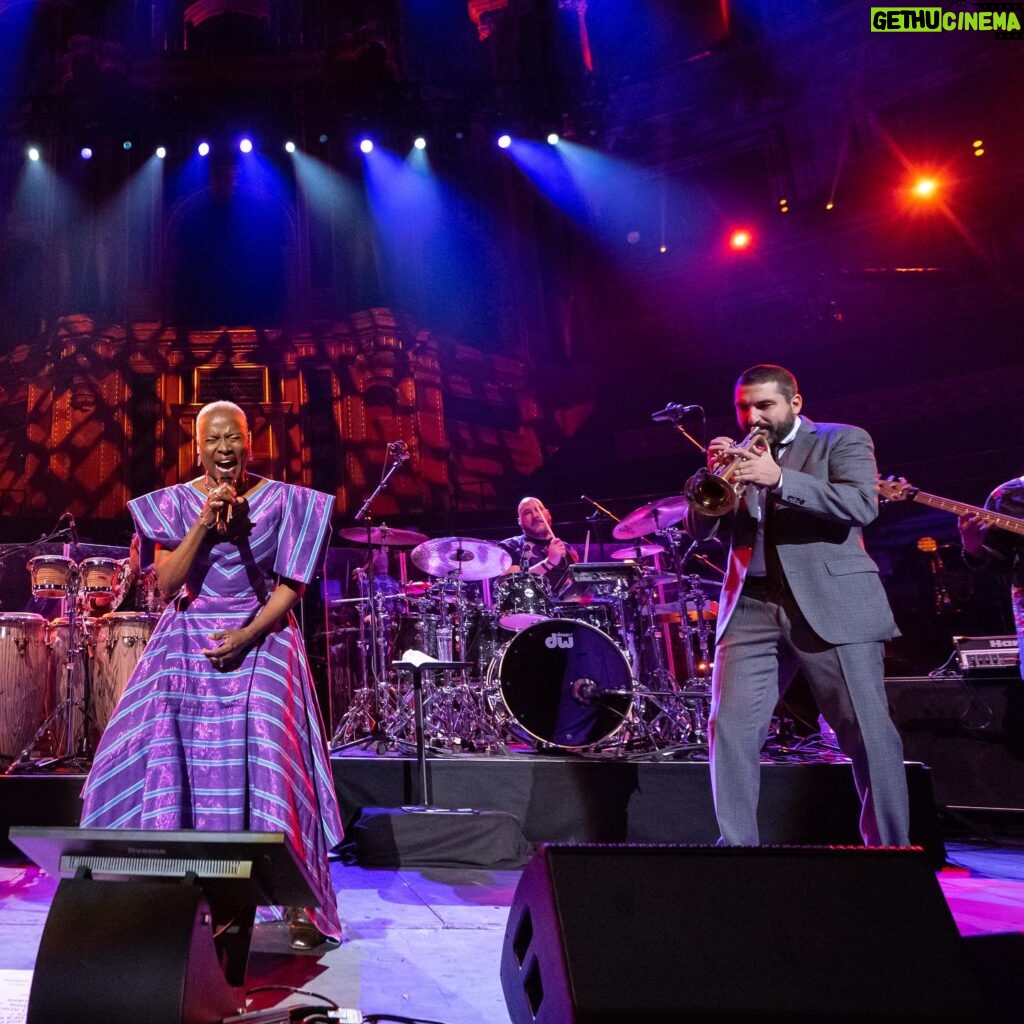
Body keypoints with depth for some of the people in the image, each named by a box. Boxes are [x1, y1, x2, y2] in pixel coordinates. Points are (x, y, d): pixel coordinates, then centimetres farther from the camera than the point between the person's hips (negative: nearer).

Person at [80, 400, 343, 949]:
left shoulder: (282, 501, 0)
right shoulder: (174, 502, 4)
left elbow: (290, 586, -2)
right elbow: (166, 583, -6)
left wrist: (247, 634, -15)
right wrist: (205, 523, -16)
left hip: (261, 642, -2)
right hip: (187, 646, 2)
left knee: (270, 762, -14)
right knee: (173, 755, -10)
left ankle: (301, 906, -8)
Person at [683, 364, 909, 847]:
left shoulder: (843, 440, 6)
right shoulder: (737, 456, 18)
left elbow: (862, 504, -11)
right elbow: (699, 529, 12)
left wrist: (779, 478, -20)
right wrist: (711, 473, -6)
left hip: (833, 605, -3)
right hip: (751, 607, 4)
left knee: (868, 732, -1)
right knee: (730, 730, -6)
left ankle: (890, 846, 14)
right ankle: (736, 845, 3)